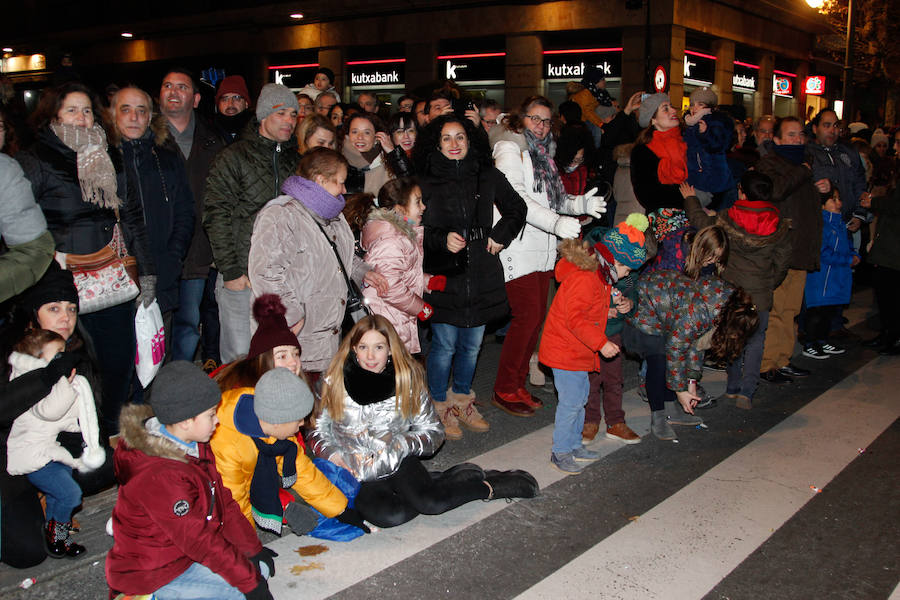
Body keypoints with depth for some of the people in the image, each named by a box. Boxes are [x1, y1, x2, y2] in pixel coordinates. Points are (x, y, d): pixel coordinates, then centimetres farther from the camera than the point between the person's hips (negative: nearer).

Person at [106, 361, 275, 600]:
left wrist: (253, 549, 5)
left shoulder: (195, 446, -1)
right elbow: (198, 540, -27)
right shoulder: (159, 477, -30)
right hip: (154, 575, -9)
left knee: (261, 567, 5)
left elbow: (223, 500, 5)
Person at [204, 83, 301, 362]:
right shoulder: (233, 158, -2)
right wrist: (231, 271, -12)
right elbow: (217, 218, -7)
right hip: (242, 276, -4)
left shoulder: (295, 161, 14)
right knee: (240, 355, -2)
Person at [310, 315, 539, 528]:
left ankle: (488, 486, -3)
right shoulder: (336, 381, -3)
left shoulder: (407, 379, -3)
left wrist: (403, 444, -16)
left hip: (397, 463, 0)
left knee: (428, 502, -32)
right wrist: (332, 455, -12)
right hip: (353, 472, 0)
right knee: (387, 515, -32)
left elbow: (433, 433, 3)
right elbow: (318, 430, 8)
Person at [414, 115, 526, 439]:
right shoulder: (426, 182, -2)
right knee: (444, 345, -1)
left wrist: (501, 235, 5)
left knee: (472, 344, 12)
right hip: (444, 276, -3)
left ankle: (462, 401, 32)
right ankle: (440, 406, 19)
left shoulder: (488, 177, 5)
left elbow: (517, 208, 18)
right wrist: (442, 240, -18)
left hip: (481, 275, 3)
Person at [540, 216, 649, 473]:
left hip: (578, 352, 11)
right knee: (571, 401, -5)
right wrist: (601, 342, -28)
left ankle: (574, 445, 31)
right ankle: (560, 452, 7)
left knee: (580, 396, 18)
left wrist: (614, 310, 10)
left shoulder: (598, 277, 11)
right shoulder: (583, 279, -23)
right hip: (565, 351, -11)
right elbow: (575, 319, -28)